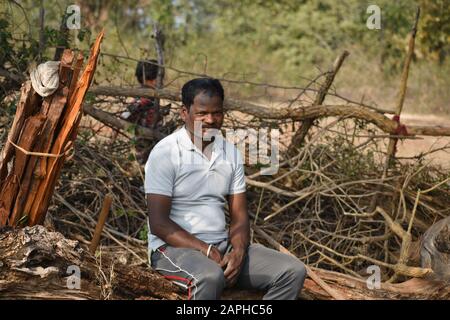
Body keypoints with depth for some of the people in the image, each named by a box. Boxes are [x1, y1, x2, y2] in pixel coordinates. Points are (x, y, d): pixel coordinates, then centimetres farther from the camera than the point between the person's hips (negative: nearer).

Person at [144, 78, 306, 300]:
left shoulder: (231, 153, 9)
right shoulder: (165, 153, -9)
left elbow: (239, 217, 8)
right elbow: (159, 223, -14)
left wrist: (238, 253, -13)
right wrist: (206, 251, -20)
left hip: (222, 246, 7)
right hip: (174, 247, -6)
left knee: (293, 271, -12)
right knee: (210, 277, -40)